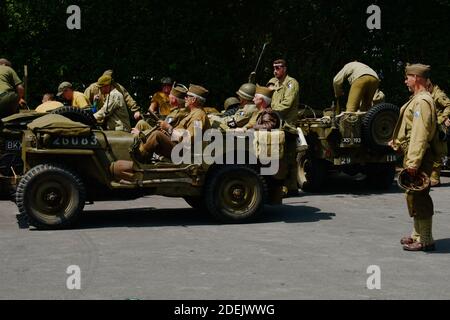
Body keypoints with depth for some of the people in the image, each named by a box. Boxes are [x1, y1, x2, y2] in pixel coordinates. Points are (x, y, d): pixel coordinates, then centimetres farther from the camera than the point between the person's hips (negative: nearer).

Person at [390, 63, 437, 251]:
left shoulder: (422, 101, -17)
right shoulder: (416, 99, 16)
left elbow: (420, 134, -25)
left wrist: (413, 162, -28)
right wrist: (397, 142, 33)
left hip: (418, 156, -11)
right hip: (412, 155, 11)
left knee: (418, 197, -7)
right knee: (414, 196, 18)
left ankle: (425, 240, -3)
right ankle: (418, 234, 28)